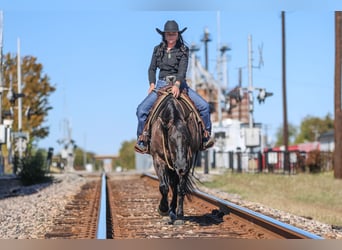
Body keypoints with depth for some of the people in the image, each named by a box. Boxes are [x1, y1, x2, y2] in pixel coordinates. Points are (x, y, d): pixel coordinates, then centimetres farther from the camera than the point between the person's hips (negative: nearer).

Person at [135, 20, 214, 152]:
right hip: (161, 84, 1)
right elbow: (152, 69, 11)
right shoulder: (158, 49, 7)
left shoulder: (183, 50, -1)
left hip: (179, 83, -1)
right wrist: (152, 84, -6)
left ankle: (206, 135, 0)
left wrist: (177, 84, -30)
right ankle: (141, 138, -3)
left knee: (204, 105, -16)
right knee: (142, 109, -17)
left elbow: (183, 69, -14)